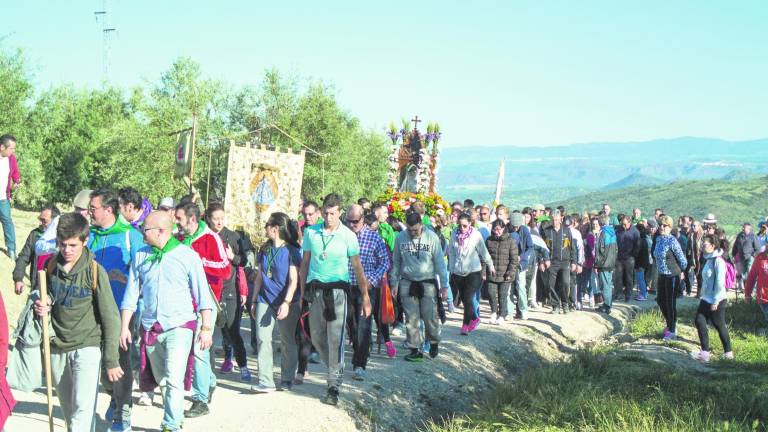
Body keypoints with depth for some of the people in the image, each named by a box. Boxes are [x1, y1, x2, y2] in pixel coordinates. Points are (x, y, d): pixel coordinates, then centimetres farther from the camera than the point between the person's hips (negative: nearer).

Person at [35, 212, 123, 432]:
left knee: (83, 408, -15)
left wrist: (111, 360, -10)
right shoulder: (51, 266, 0)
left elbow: (110, 318, -10)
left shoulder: (95, 271, -12)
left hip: (87, 347, -5)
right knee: (68, 410, 15)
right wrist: (43, 305, -9)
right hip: (58, 348, 5)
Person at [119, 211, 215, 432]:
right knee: (160, 380, 13)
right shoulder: (141, 256, 5)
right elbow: (131, 294, 9)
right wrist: (124, 327, 4)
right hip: (150, 327, 5)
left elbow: (202, 294, -4)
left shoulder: (187, 255, -5)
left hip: (180, 325, -4)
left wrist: (206, 327, -7)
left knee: (173, 379, -15)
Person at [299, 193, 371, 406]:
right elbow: (305, 263, 13)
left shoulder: (348, 236, -2)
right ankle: (335, 369, 33)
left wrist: (365, 297, 2)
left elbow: (357, 268, 4)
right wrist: (302, 291, 11)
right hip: (315, 289, 3)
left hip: (337, 290, -3)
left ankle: (334, 386, 0)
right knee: (316, 336, 11)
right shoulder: (310, 232, 5)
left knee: (336, 339, -6)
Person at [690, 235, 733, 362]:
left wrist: (715, 301, -19)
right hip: (706, 299, 9)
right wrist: (702, 290, 15)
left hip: (716, 300, -9)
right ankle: (705, 352, 8)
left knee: (719, 325, 4)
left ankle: (728, 352, 20)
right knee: (699, 321, 3)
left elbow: (720, 282, -20)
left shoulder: (718, 261, -18)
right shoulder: (708, 259, 9)